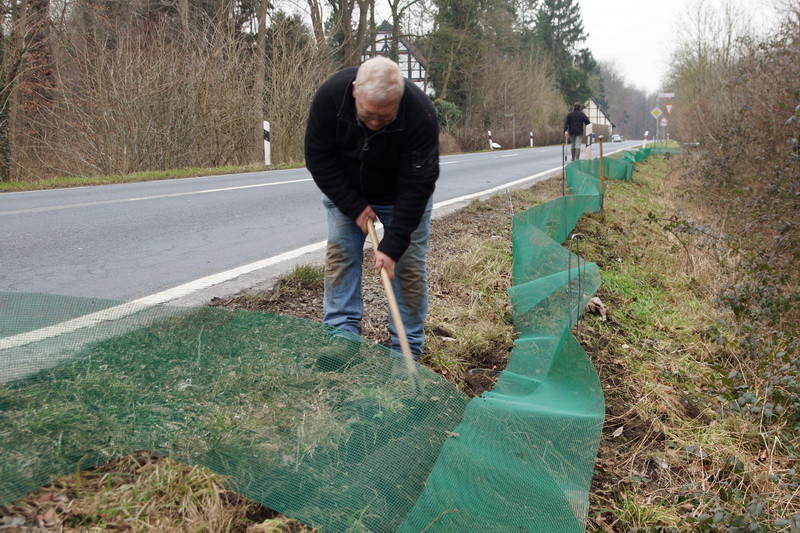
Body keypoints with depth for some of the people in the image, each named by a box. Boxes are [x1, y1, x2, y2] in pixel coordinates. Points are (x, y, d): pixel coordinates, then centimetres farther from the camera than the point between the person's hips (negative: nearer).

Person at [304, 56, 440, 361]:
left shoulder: (421, 115, -36)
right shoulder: (330, 95, -30)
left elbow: (416, 187, -31)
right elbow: (318, 159, -19)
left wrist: (392, 245, -33)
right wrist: (354, 206, -22)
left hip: (401, 196, -2)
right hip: (347, 193, 2)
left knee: (408, 265, -4)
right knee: (340, 253, -5)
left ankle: (407, 352, 3)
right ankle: (343, 331, 2)